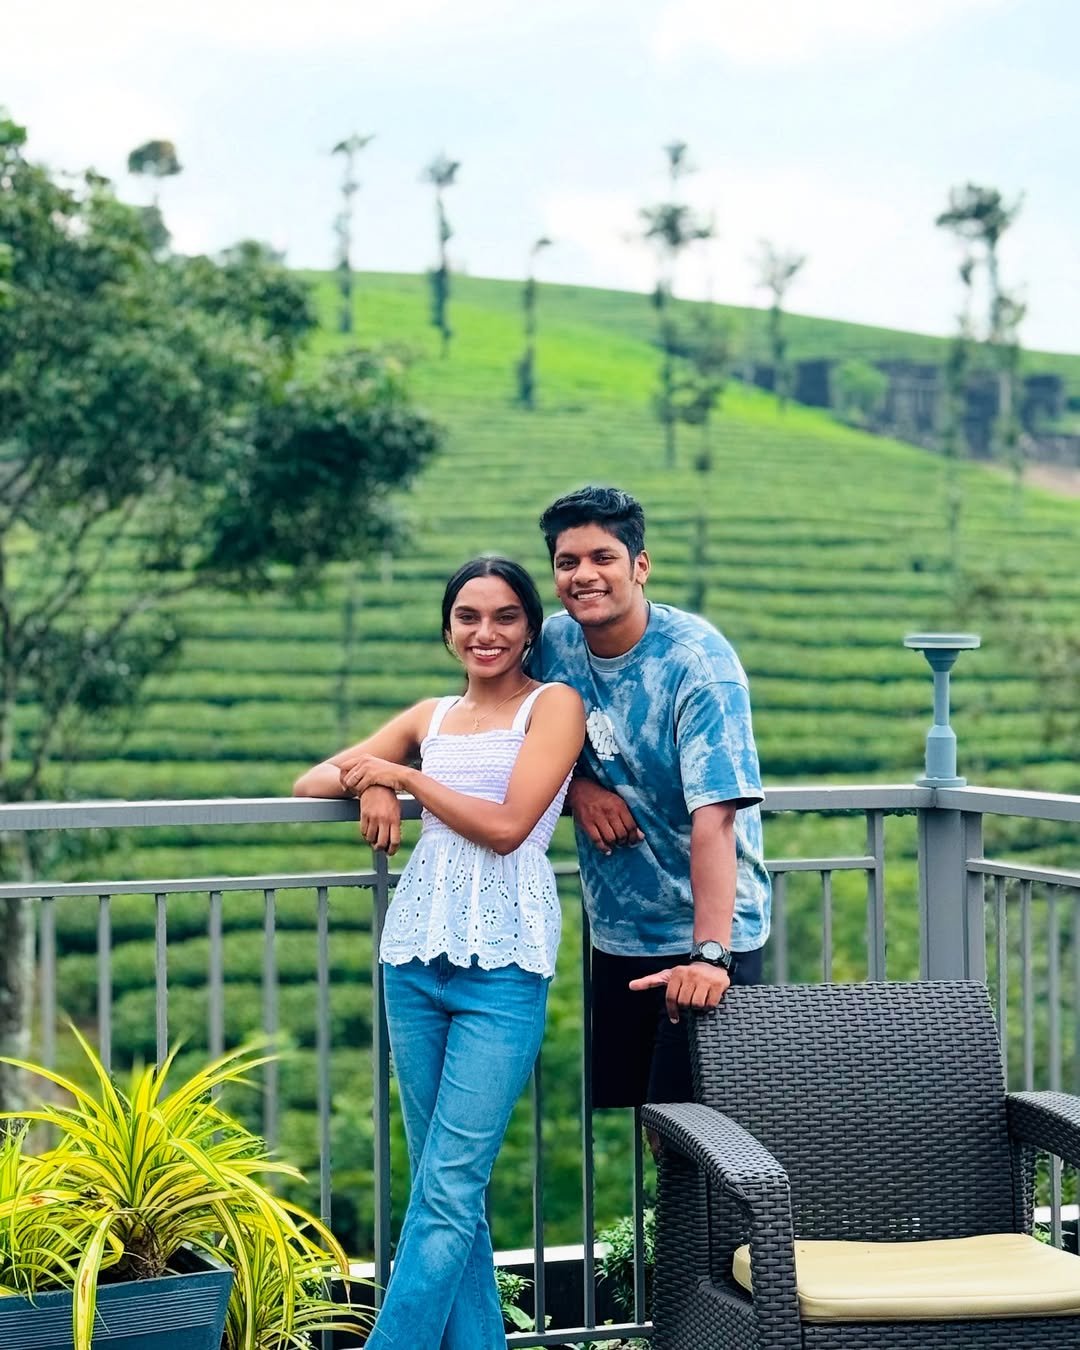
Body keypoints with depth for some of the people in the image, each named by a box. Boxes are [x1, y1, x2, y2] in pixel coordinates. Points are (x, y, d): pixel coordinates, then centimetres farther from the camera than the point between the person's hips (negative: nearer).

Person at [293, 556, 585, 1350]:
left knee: (448, 1188, -9)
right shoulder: (431, 717, 17)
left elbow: (507, 826, -9)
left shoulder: (554, 705, 3)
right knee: (445, 1185, 6)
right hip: (418, 954, 5)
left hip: (503, 963, -5)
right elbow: (310, 782, 20)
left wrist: (402, 774, -1)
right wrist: (369, 783, -2)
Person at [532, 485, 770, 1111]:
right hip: (616, 934, 6)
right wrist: (577, 785, -8)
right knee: (614, 1114, 10)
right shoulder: (556, 643, 0)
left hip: (704, 936, -6)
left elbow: (714, 815, -26)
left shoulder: (696, 659, -18)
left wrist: (709, 954, -35)